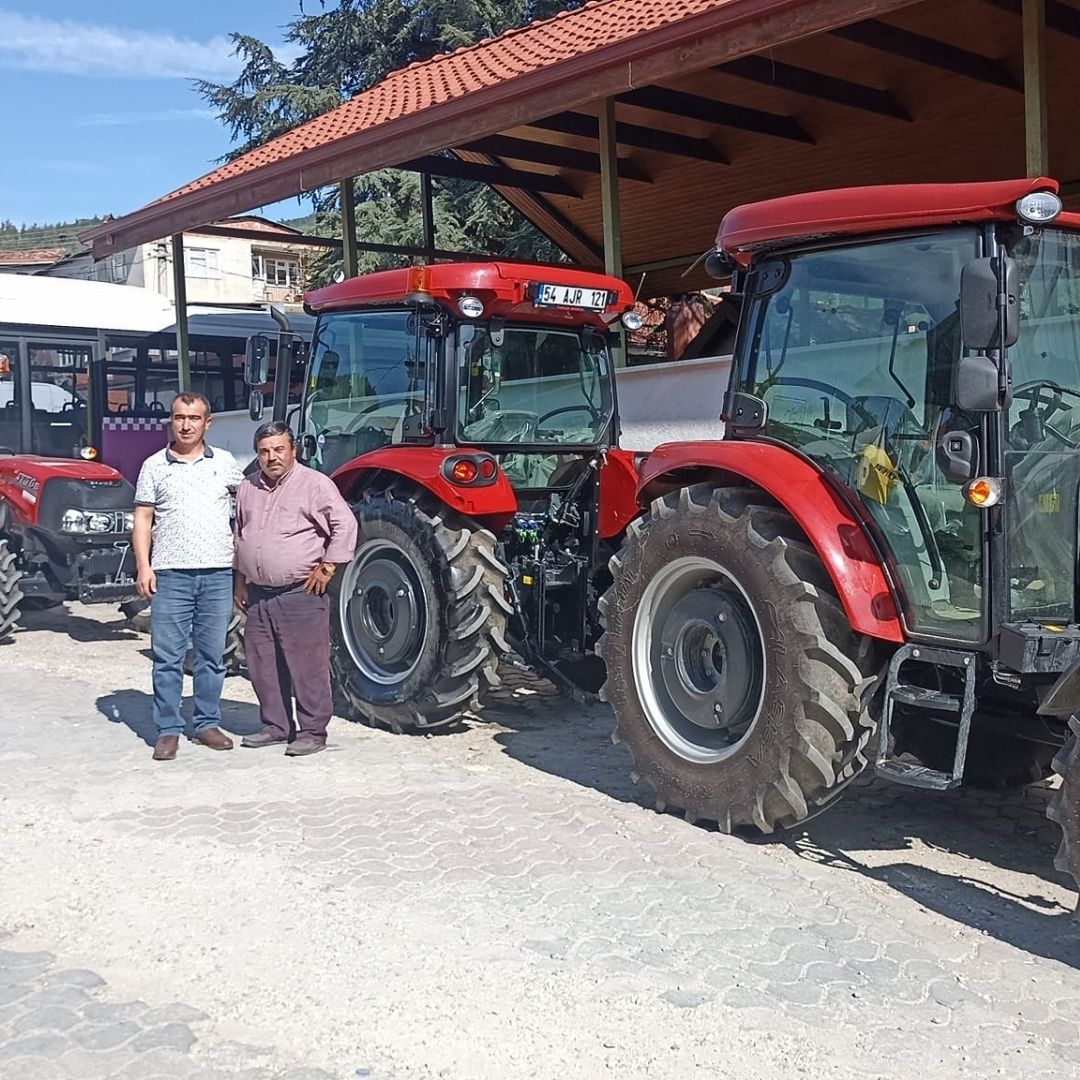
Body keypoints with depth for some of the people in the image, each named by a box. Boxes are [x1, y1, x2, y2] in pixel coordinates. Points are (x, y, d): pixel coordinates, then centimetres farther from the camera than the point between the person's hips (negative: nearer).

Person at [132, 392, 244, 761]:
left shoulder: (225, 463, 8)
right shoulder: (154, 466, 6)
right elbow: (142, 519, 6)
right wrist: (143, 565, -4)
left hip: (218, 572, 1)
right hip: (170, 574, -1)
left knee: (212, 655, 8)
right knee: (167, 656, 1)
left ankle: (208, 724, 18)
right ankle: (168, 730, 8)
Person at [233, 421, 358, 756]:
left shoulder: (314, 484, -7)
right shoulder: (248, 488, 13)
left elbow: (345, 524, -12)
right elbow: (239, 536, 23)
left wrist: (327, 567, -14)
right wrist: (240, 581, 20)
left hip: (301, 593, -7)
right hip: (258, 594, 7)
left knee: (307, 665, -3)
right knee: (262, 665, 12)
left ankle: (312, 732, 6)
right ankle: (275, 726, 25)